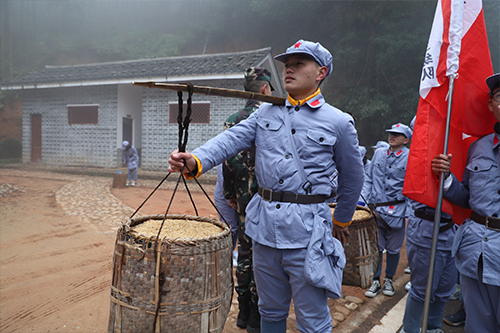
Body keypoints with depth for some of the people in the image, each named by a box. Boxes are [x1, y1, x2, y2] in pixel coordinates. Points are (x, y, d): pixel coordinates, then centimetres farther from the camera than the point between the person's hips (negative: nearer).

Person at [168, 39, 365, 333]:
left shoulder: (338, 122, -1)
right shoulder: (266, 113, 9)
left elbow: (353, 177, 9)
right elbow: (232, 140, -6)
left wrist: (342, 221, 18)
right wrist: (196, 161, -25)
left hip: (307, 231, -3)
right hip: (264, 224, 4)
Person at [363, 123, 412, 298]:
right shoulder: (378, 154, 9)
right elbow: (370, 180, 15)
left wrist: (410, 211, -7)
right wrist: (364, 200, 6)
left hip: (396, 210, -2)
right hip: (376, 209, 3)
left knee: (393, 249, 9)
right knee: (376, 247, 7)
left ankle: (389, 280, 28)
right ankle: (376, 281, 19)